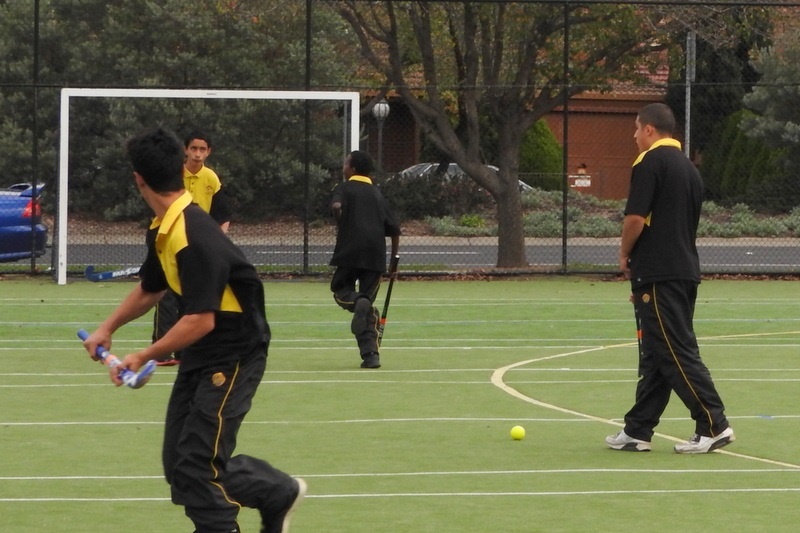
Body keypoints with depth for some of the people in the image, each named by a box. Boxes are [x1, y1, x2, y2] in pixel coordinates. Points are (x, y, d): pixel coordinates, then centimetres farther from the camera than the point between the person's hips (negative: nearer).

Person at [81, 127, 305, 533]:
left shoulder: (195, 238, -27)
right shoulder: (163, 231, 3)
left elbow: (201, 320, -28)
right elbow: (149, 289, 22)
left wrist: (142, 358, -22)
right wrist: (108, 328, 21)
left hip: (234, 356, -9)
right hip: (200, 357, 9)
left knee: (196, 467, -11)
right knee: (179, 465, 10)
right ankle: (280, 493, 25)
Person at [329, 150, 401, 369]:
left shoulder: (345, 188, 5)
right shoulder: (377, 193, 18)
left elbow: (336, 205, -20)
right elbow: (394, 229, 14)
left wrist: (341, 227, -5)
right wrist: (394, 256, 22)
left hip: (350, 250, -4)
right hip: (376, 253, 4)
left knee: (340, 287, 16)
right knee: (368, 298, 9)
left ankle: (357, 302, -22)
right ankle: (370, 354, -1)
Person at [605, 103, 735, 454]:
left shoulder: (651, 162, -10)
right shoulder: (688, 168, 15)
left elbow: (636, 217, -18)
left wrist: (625, 255, 0)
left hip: (658, 274, -9)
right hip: (685, 270, 9)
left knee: (676, 353, -7)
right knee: (655, 356, 11)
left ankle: (714, 426, -11)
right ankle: (637, 431, 14)